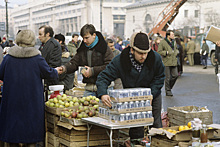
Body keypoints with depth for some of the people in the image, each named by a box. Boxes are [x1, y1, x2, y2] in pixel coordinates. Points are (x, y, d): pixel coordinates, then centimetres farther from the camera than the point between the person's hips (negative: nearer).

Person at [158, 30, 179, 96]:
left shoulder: (174, 42, 14)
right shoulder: (162, 42, -7)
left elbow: (176, 49, 29)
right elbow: (159, 51, -9)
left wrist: (176, 52, 8)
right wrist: (166, 52, -18)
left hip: (173, 62, 6)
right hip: (166, 62, -6)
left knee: (175, 75, 0)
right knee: (168, 77, -2)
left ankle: (169, 87, 21)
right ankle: (168, 91, 9)